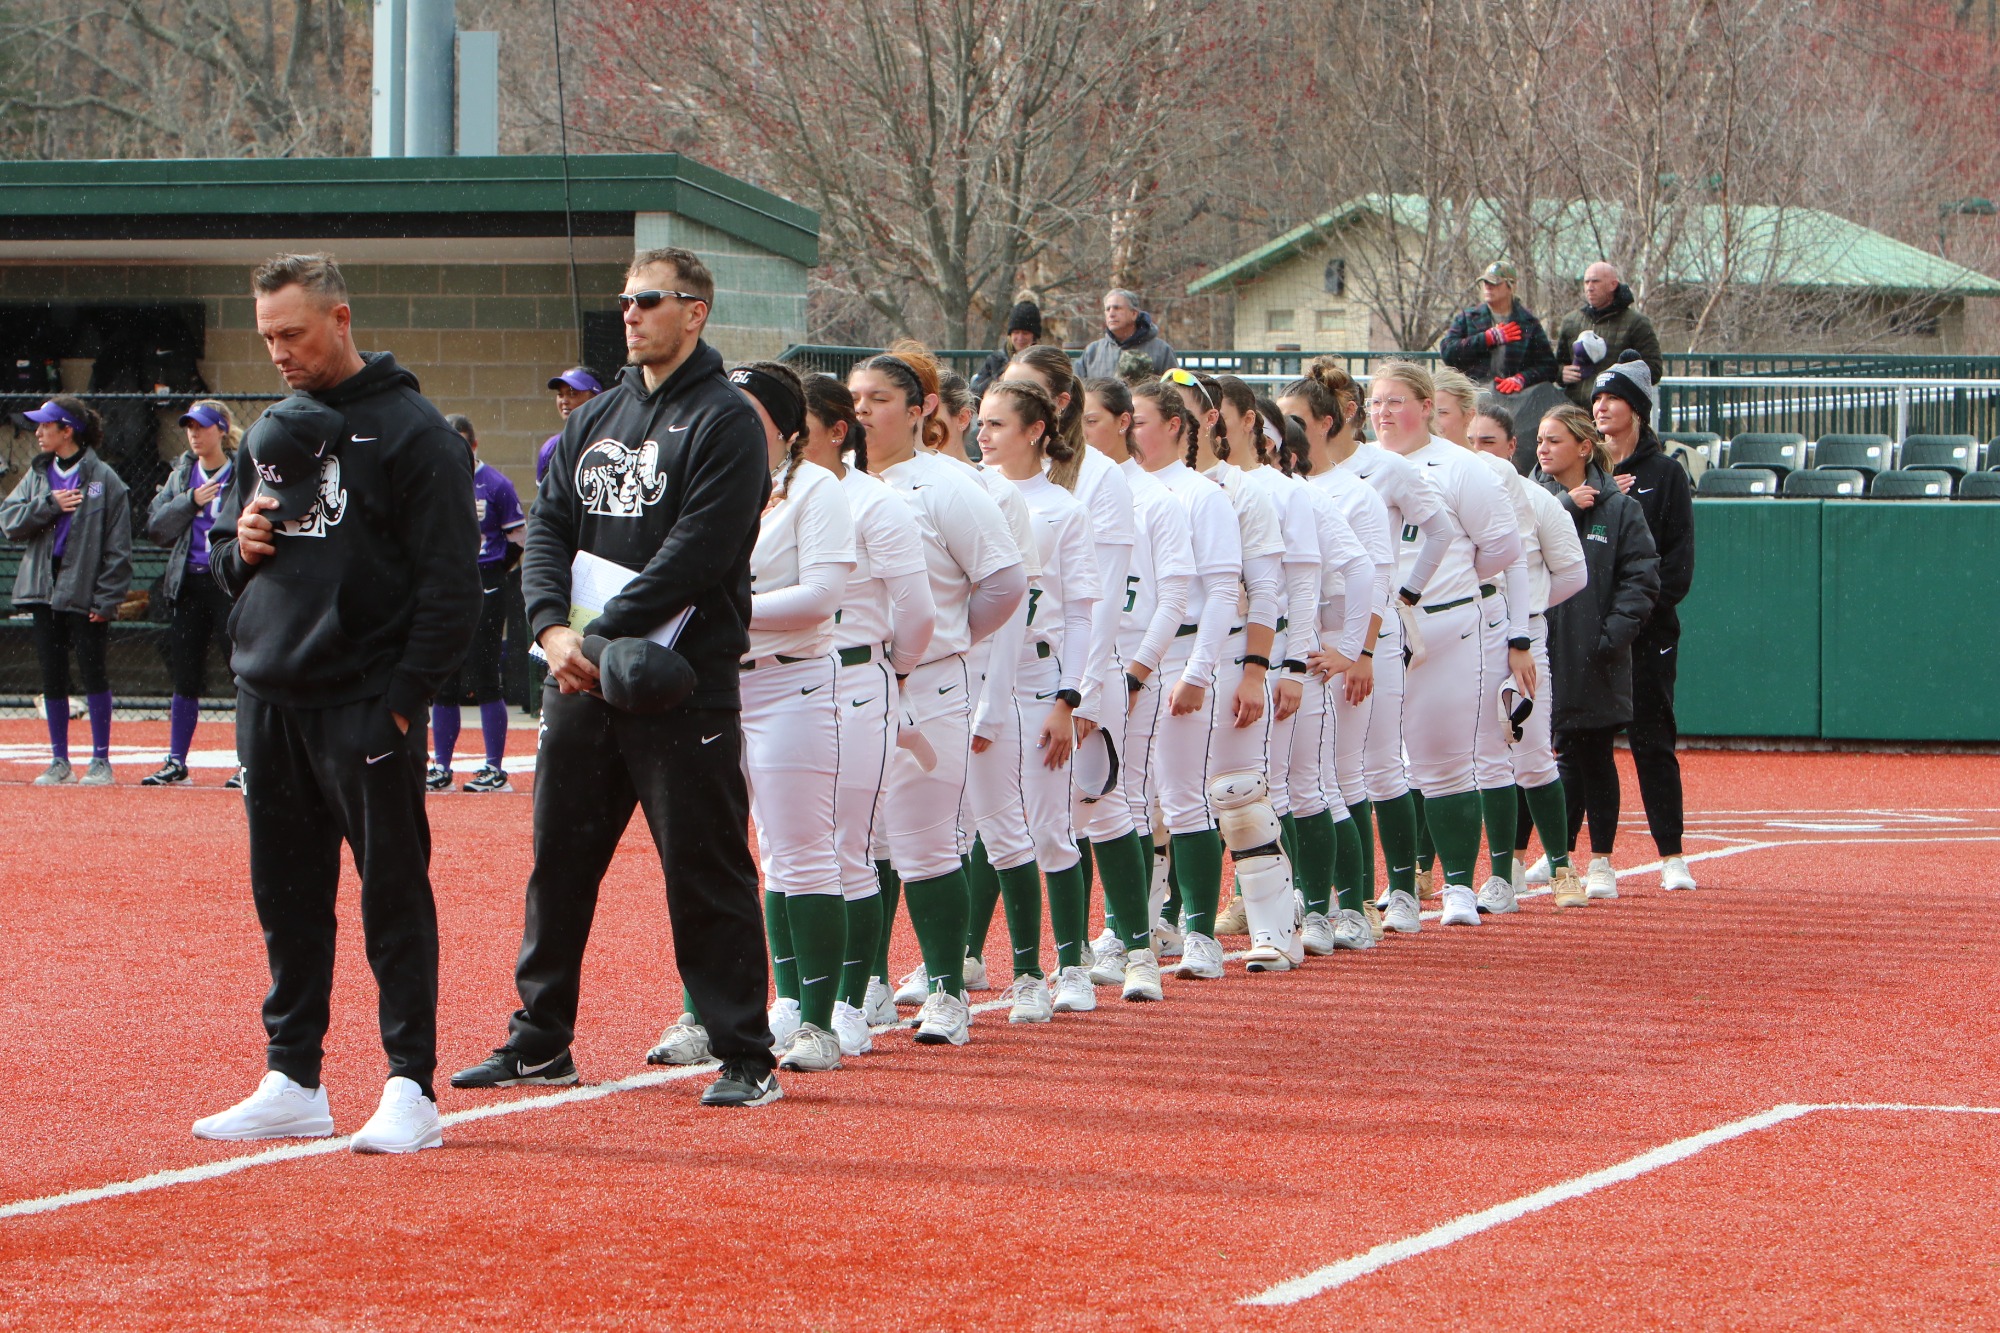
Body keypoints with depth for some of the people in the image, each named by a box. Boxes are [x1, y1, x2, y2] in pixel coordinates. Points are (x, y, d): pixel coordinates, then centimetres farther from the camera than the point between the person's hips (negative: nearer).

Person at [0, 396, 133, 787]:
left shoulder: (103, 478, -5)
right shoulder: (38, 474, 12)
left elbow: (117, 545, -7)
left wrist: (108, 598, -13)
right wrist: (48, 505, -12)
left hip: (84, 593, -5)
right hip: (43, 589, 5)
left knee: (93, 673, -3)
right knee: (52, 677, 7)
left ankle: (101, 761, 5)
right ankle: (59, 761, 14)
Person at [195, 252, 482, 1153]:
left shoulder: (409, 430, -6)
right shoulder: (272, 432, 16)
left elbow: (451, 581, -10)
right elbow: (228, 563, 24)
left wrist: (405, 695, -16)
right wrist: (236, 551, 0)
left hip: (366, 706, -7)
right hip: (267, 700, 7)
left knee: (393, 895, -3)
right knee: (286, 899, 10)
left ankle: (412, 1088, -2)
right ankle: (293, 1084, 17)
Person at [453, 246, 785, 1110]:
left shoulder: (725, 423, -6)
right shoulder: (594, 420, 16)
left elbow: (693, 556, -15)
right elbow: (549, 530, 9)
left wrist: (602, 640, -18)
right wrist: (555, 627, -10)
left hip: (683, 683, -7)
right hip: (581, 681, 7)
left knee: (706, 874, -5)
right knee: (559, 864, 11)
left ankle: (745, 1058, 0)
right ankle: (539, 1042, 21)